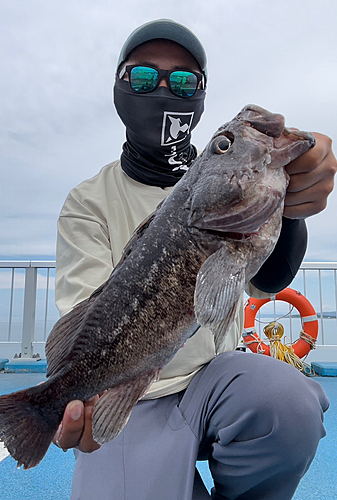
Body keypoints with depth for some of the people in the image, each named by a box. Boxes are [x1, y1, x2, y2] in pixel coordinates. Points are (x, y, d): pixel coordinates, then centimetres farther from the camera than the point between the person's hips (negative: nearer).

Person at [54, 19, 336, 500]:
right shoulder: (89, 202, -1)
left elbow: (266, 280, -13)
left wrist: (287, 211, -36)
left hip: (215, 374, 2)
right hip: (125, 397, -1)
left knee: (287, 399, -28)